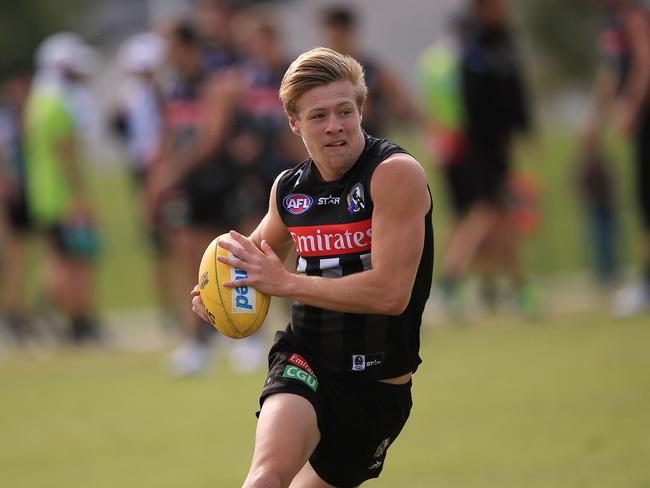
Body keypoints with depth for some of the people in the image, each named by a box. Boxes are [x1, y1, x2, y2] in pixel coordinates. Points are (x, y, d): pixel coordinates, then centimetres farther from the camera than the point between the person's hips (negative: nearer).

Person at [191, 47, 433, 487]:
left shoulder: (396, 173, -15)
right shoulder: (289, 188, 3)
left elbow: (391, 292, -25)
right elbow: (259, 248, 28)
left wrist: (284, 282, -20)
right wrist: (218, 288, 5)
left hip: (379, 386, -2)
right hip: (305, 363, 2)